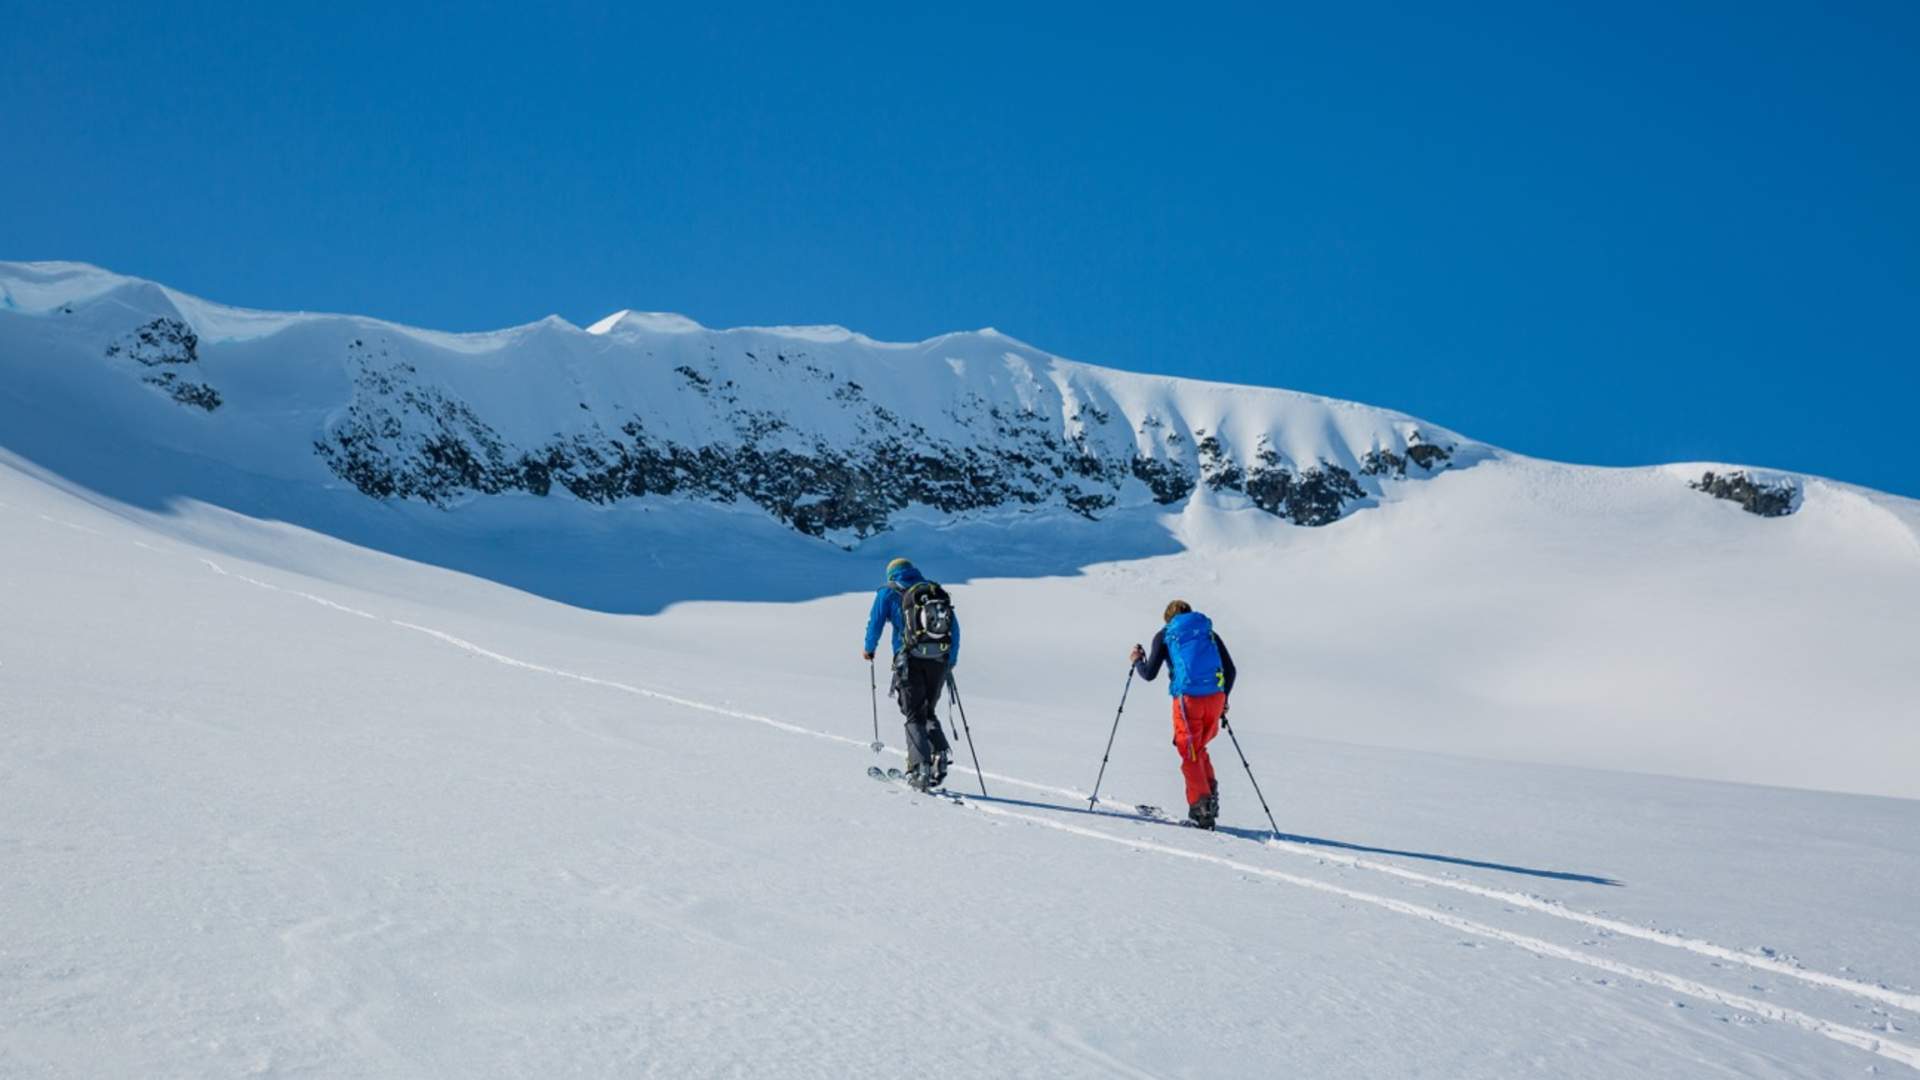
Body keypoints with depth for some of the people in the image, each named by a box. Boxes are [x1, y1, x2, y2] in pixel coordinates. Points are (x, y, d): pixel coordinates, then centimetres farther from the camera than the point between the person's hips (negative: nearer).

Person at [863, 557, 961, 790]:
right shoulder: (937, 591, 21)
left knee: (914, 716, 1)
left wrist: (868, 649, 23)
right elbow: (955, 628, 17)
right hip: (939, 660, 3)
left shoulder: (889, 592, 11)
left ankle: (920, 767, -13)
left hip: (911, 659, -3)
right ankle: (941, 753, -3)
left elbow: (875, 622, 6)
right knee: (928, 712, 19)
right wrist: (951, 660, 24)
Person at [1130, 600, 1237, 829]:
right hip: (1215, 698, 4)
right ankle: (1210, 794, 6)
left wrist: (1138, 661, 25)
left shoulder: (1164, 635, 10)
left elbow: (1149, 674, 4)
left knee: (1190, 755, 5)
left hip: (1188, 699, -4)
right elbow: (1230, 669, 15)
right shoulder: (1209, 632, 19)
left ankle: (1201, 807, -5)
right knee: (1199, 748, 22)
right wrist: (1224, 699, 25)